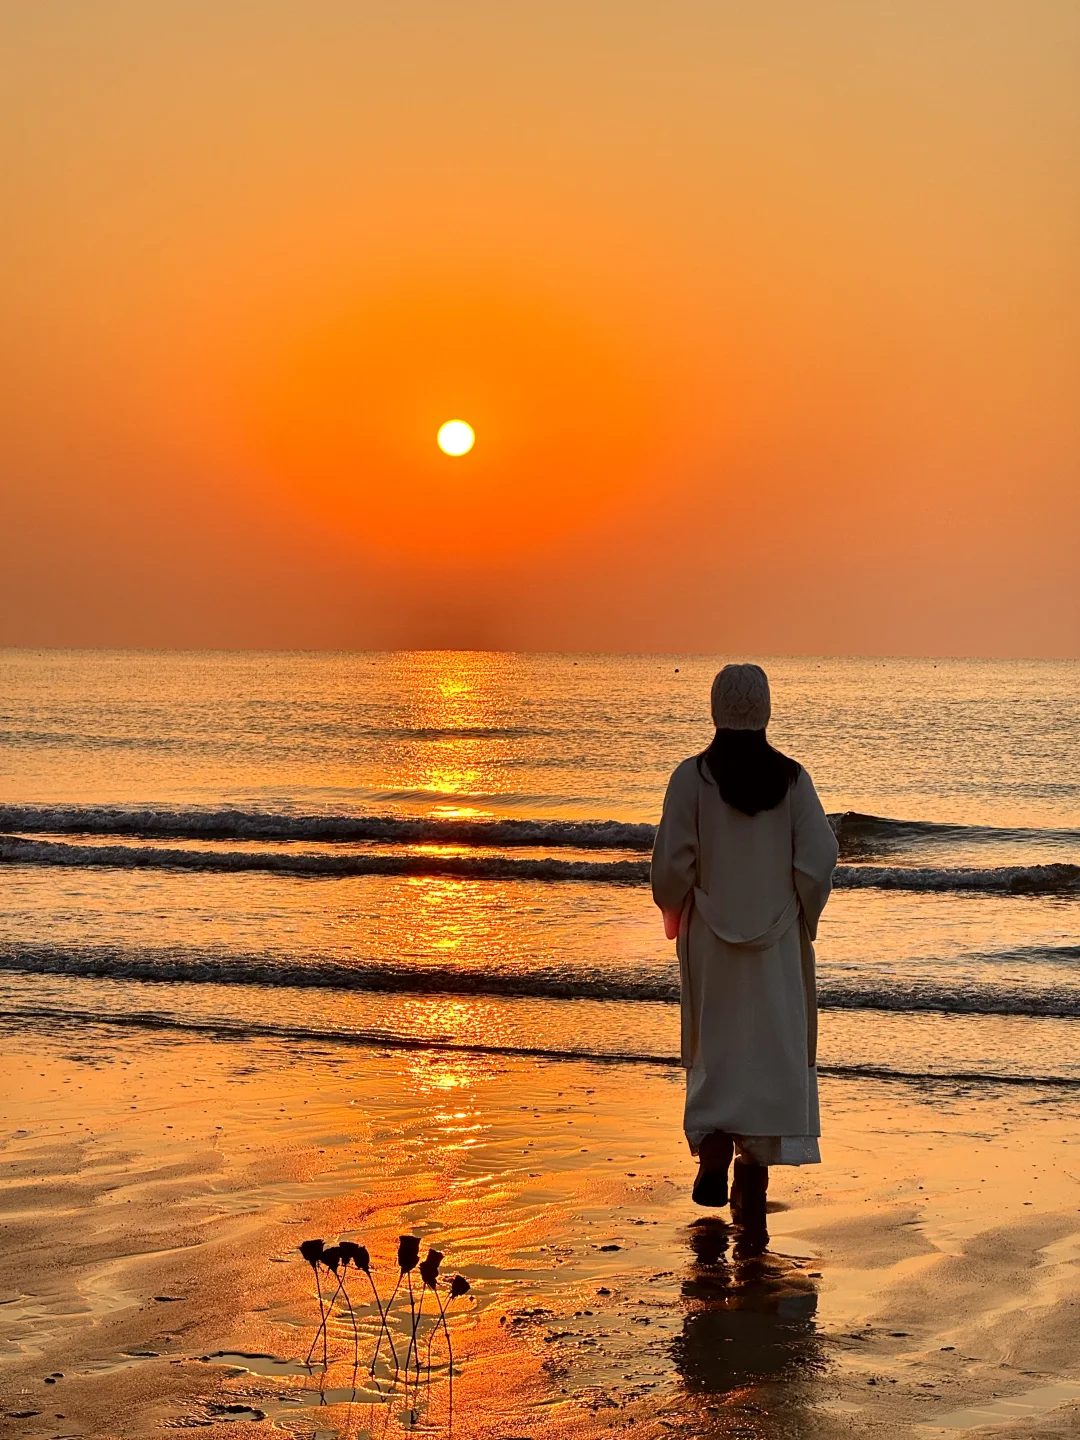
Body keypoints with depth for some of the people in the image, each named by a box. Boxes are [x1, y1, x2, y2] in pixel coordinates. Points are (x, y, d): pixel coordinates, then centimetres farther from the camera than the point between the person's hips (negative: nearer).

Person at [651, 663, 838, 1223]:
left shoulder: (692, 777, -10)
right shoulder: (792, 779, -5)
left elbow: (672, 864, -10)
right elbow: (818, 859, -7)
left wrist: (675, 914, 8)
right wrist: (801, 916, 9)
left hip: (711, 938, -1)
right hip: (778, 940, 1)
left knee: (716, 1048, 13)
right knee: (773, 1046, 9)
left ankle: (714, 1149, -6)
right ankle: (754, 1176, 9)